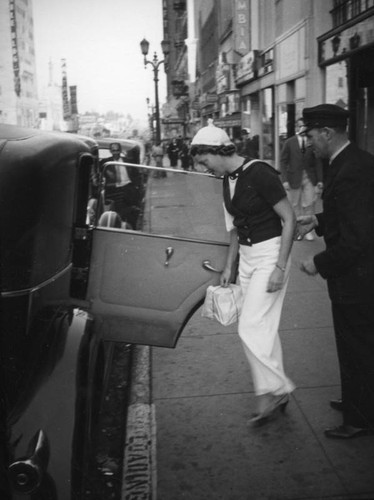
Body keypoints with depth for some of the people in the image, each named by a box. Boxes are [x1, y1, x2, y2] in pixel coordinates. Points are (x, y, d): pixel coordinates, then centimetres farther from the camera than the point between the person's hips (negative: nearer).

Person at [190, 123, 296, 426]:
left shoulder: (260, 174, -17)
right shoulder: (228, 180, 8)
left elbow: (289, 219, -16)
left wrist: (280, 267, -19)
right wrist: (229, 266, 15)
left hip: (270, 254, -8)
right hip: (246, 256, 8)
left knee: (250, 327, -9)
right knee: (264, 327, 12)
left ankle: (272, 391, 7)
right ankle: (277, 391, 24)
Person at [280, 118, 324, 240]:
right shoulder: (289, 142, 0)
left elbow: (318, 162, 2)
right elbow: (283, 162, -1)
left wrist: (320, 180, -4)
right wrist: (285, 180, -9)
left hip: (310, 178, 1)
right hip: (294, 178, 0)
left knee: (309, 205, 0)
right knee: (294, 205, 5)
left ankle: (308, 229, 10)